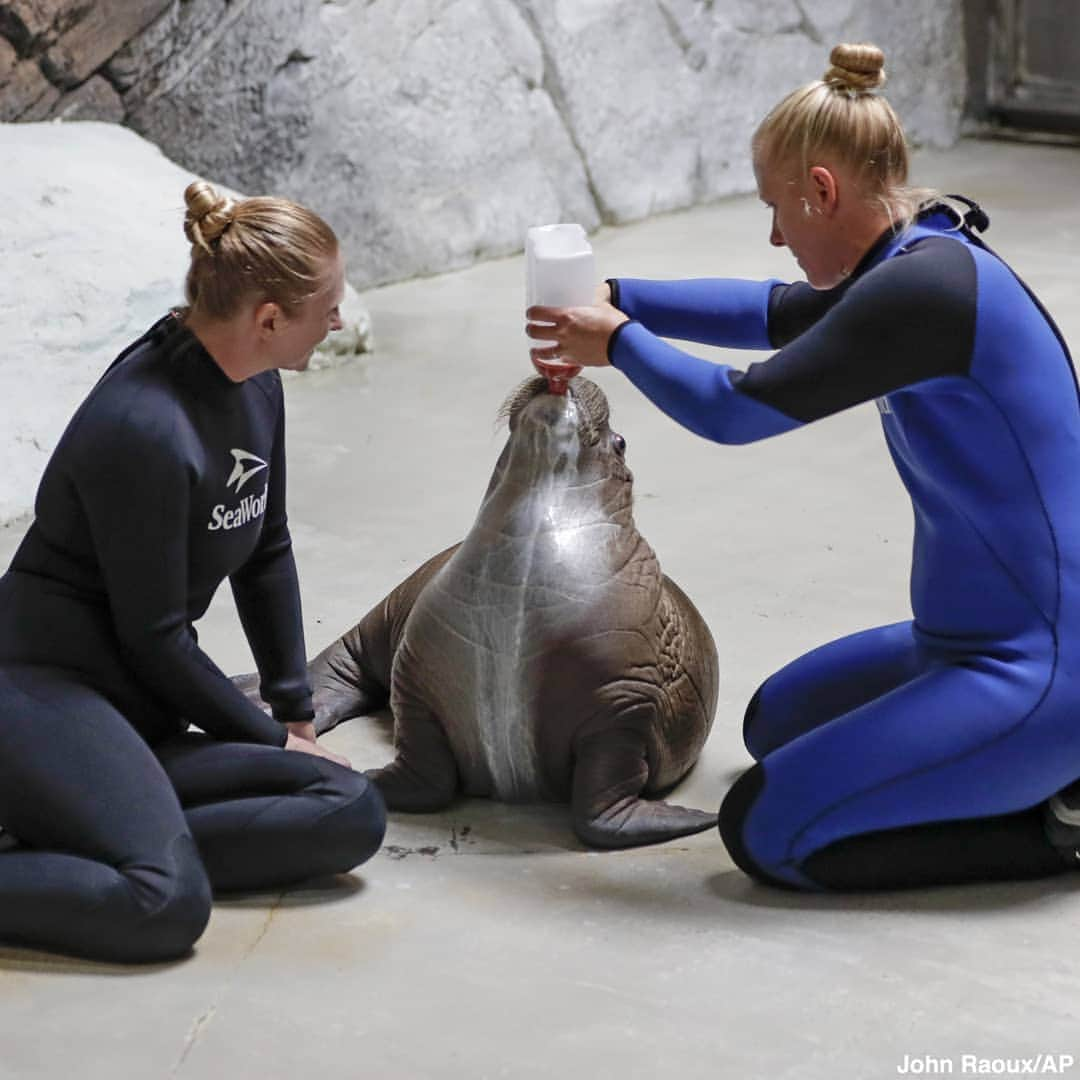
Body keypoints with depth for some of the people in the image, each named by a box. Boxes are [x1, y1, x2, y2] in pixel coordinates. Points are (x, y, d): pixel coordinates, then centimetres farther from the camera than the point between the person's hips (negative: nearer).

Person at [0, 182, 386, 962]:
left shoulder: (255, 385, 6)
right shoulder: (146, 428, -21)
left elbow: (267, 554, 18)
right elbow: (153, 636, -15)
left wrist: (298, 713, 15)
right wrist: (275, 739, -3)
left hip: (139, 712, 9)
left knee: (353, 815, -12)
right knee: (167, 906, -32)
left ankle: (81, 844, -10)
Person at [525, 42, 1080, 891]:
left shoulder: (924, 291, -23)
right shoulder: (920, 264, 7)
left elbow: (732, 411, -17)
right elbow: (773, 315, 24)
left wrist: (618, 342, 1)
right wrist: (617, 299, 16)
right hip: (980, 639, 10)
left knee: (765, 831, -10)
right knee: (776, 724, 27)